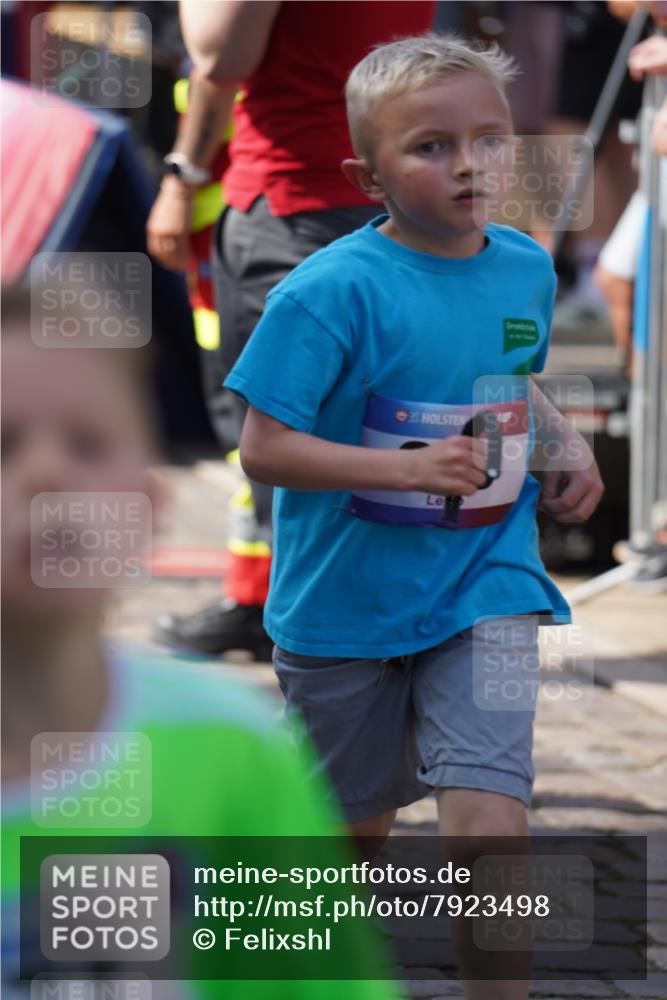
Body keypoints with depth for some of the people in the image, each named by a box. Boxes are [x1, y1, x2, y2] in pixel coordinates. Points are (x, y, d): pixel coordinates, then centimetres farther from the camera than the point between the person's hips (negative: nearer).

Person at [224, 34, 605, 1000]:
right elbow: (263, 448, -20)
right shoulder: (332, 291, -19)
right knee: (356, 826, 16)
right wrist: (409, 467, -29)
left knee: (488, 805, -16)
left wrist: (565, 442, 1)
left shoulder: (526, 269, 0)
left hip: (482, 585, 2)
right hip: (347, 595, -2)